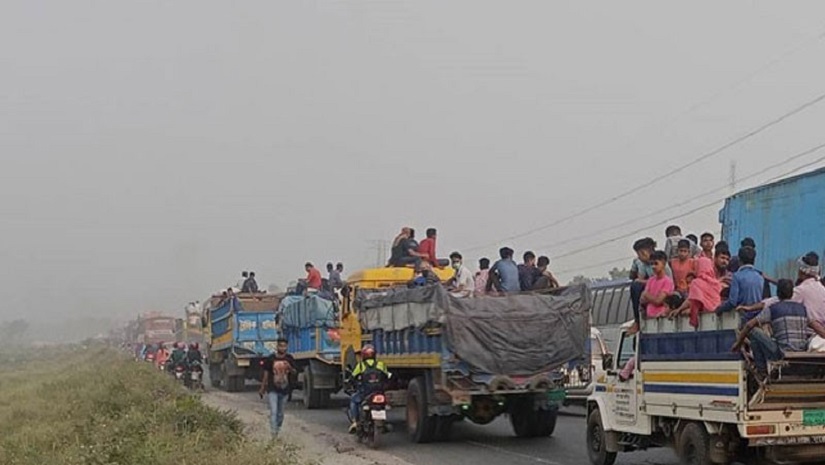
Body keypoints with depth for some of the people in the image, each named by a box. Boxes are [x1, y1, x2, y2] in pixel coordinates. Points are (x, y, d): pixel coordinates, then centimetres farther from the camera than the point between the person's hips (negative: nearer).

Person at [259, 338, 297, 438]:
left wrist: (290, 368, -16)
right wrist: (262, 389, 7)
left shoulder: (289, 359, 3)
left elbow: (294, 373, 7)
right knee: (273, 412, -15)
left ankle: (277, 431, 26)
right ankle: (274, 434, -19)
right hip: (272, 390, -3)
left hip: (284, 391, 3)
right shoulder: (270, 359, -5)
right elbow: (266, 374, 2)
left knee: (280, 414, 12)